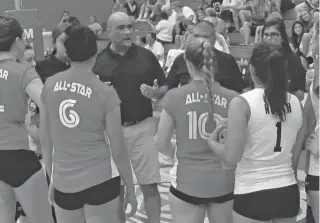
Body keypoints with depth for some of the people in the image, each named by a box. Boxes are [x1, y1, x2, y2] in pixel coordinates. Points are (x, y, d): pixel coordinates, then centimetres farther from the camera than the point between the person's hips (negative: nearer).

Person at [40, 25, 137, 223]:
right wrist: (131, 190, 4)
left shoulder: (50, 85, -2)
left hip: (63, 183, 4)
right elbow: (118, 150, -8)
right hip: (100, 181, -3)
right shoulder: (105, 93, -12)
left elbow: (45, 139, 6)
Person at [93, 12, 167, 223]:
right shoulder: (98, 61, 0)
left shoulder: (146, 56, 0)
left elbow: (165, 89, 5)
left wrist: (155, 92, -16)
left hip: (142, 128, 0)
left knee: (149, 185, 3)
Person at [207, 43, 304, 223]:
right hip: (288, 192, 5)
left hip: (252, 193, -4)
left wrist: (211, 141, 3)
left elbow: (231, 156, -15)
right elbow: (295, 155, 10)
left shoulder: (242, 103, -13)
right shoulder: (296, 103, 2)